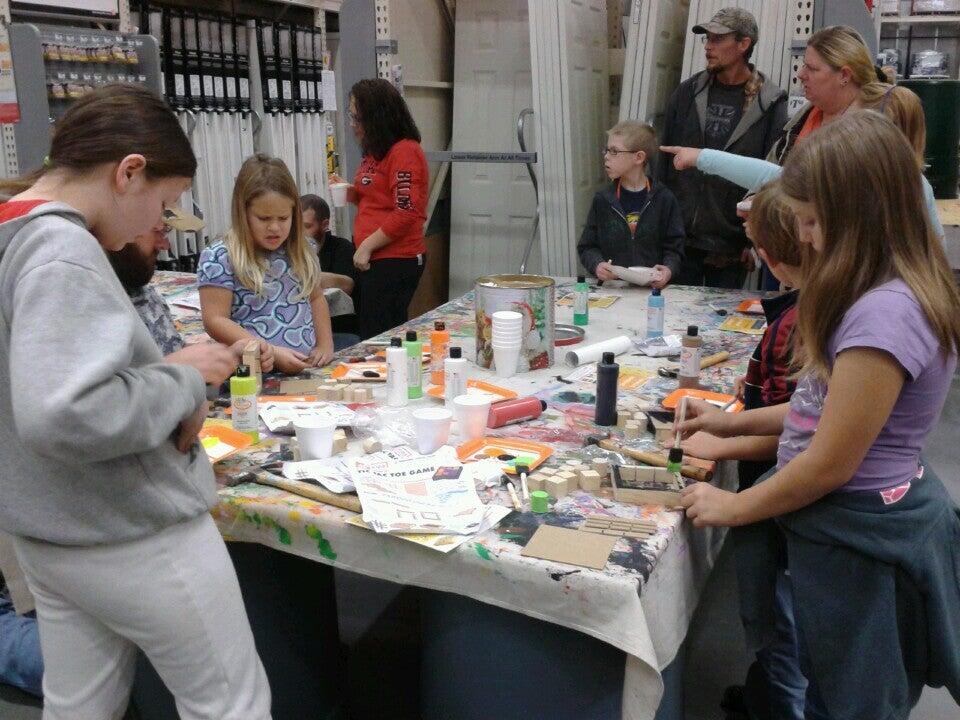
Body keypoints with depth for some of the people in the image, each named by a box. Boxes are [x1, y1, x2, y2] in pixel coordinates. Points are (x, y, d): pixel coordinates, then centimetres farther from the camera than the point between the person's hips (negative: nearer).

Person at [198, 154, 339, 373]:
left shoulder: (301, 251, 13)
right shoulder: (219, 258, -3)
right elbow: (215, 320, -7)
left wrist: (325, 344, 10)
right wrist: (272, 353, -13)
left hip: (308, 367, 6)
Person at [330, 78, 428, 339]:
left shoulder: (405, 152, -13)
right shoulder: (377, 153, 16)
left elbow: (406, 213, -19)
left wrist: (367, 246, -15)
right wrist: (350, 192, 11)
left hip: (395, 262, -9)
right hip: (375, 260, 10)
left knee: (378, 338, -7)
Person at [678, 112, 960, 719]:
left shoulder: (884, 315, -28)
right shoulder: (898, 289, 3)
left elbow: (830, 464, -23)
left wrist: (733, 507, -10)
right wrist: (735, 422, 9)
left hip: (858, 537, -9)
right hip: (876, 516, 9)